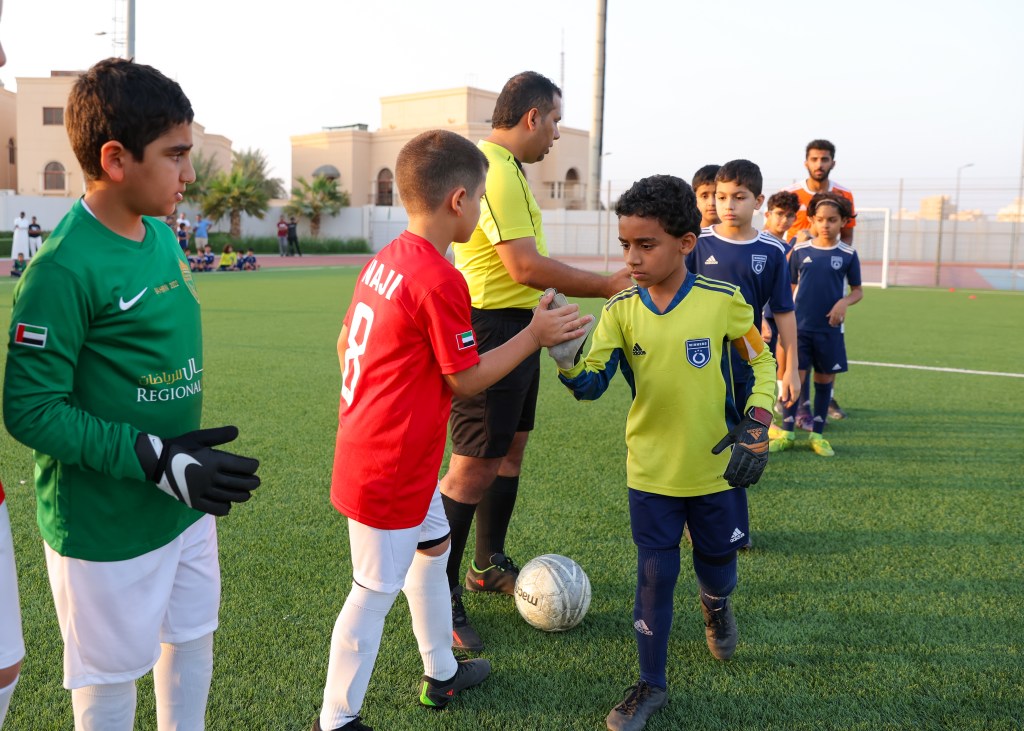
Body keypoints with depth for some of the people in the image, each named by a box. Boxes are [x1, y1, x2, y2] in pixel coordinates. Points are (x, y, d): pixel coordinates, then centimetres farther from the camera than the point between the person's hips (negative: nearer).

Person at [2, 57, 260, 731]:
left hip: (187, 503, 8)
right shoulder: (64, 267, -22)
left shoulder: (164, 237, 3)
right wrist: (155, 460, -25)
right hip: (106, 525, -7)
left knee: (193, 640, 22)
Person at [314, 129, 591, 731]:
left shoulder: (383, 262, 3)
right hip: (391, 468, -10)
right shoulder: (441, 281, -23)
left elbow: (346, 343, 12)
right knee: (376, 591, 5)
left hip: (370, 446, 10)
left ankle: (442, 673, 42)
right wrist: (536, 335, -8)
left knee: (433, 546, 24)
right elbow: (467, 379, -16)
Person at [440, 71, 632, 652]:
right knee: (474, 467, -6)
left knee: (512, 447, 18)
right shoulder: (495, 170, -18)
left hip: (516, 326, 11)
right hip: (490, 327, -11)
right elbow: (525, 266, -24)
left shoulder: (505, 167, 16)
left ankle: (490, 565, 34)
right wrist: (606, 286, -16)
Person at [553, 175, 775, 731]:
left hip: (717, 468, 0)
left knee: (717, 564, 19)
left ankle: (716, 606, 56)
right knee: (654, 575, 7)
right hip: (650, 473, 0)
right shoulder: (620, 310, -8)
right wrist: (567, 364, -34)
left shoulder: (723, 300, -12)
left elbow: (761, 361, 2)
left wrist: (757, 424, -8)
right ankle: (650, 684, 26)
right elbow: (593, 381, -13)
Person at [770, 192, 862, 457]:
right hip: (799, 326, 0)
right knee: (795, 377, -2)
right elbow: (790, 288, 9)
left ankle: (817, 434, 20)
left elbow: (858, 290, 8)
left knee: (824, 380, 8)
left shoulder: (847, 254, 1)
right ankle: (786, 433, 10)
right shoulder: (800, 251, 2)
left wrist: (845, 302, -14)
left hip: (829, 329, 0)